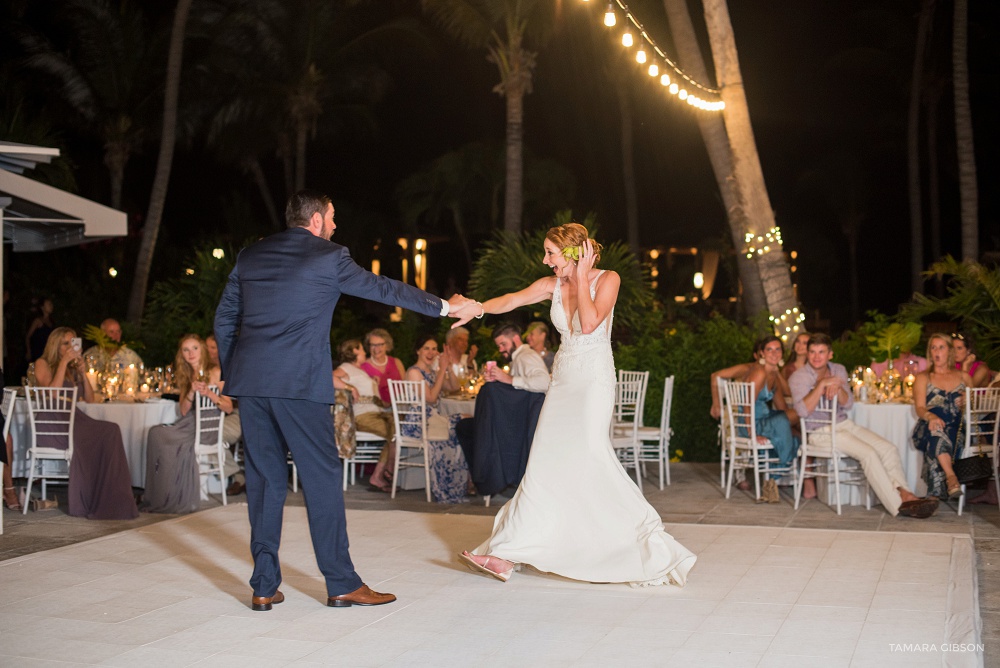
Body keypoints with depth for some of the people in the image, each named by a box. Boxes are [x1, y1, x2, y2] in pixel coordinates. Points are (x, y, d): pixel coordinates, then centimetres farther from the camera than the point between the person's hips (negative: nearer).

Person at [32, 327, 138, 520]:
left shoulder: (73, 368, 24)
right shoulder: (43, 364, 6)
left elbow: (90, 399, 17)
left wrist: (82, 372, 7)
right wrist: (64, 362, -10)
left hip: (74, 420, 6)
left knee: (110, 431, -24)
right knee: (83, 439, -36)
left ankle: (109, 499, -29)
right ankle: (85, 502, -26)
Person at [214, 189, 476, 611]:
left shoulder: (251, 256, 16)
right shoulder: (329, 257, 1)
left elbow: (224, 319, 18)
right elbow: (384, 289, 8)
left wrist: (231, 373, 24)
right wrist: (445, 307, 18)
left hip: (250, 381, 6)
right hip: (300, 383, -5)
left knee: (264, 478, 9)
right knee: (322, 477, 1)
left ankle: (264, 587, 11)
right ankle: (342, 584, 6)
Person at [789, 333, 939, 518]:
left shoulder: (839, 370, 11)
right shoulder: (799, 377, -7)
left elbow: (848, 403, 3)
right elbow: (803, 410, -21)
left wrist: (838, 388, -17)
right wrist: (822, 385, -26)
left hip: (844, 424, 7)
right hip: (821, 432, -7)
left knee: (889, 449, -13)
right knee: (869, 453, -25)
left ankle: (904, 494, -21)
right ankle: (897, 505, -24)